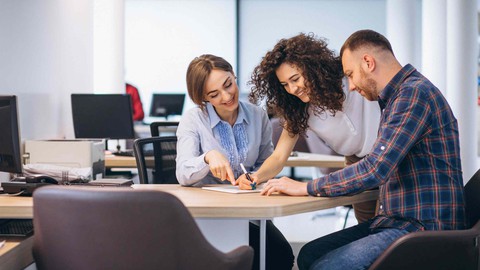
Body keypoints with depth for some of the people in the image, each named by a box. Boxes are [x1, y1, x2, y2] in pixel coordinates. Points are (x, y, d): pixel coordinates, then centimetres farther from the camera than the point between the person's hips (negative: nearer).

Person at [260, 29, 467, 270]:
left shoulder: (414, 92, -16)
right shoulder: (398, 96, 17)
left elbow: (375, 169, -23)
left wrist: (306, 188, -14)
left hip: (423, 228, -10)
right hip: (398, 220, 10)